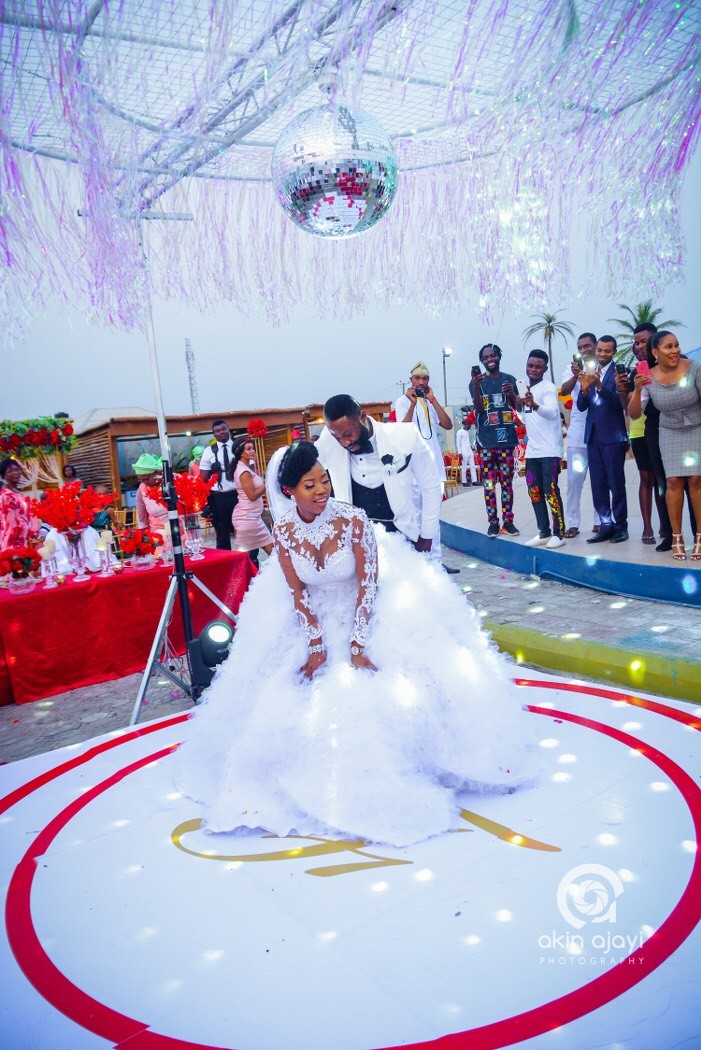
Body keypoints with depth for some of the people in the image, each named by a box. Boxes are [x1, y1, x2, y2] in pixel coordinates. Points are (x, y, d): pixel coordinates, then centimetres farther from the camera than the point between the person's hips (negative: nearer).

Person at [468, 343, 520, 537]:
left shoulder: (509, 379, 10)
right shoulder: (477, 381, 2)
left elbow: (517, 406, 13)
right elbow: (478, 408, -9)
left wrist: (511, 394, -9)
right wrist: (476, 387, -26)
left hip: (507, 438, 2)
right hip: (486, 440, -2)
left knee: (507, 482, 4)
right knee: (489, 483, -2)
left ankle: (508, 521, 7)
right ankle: (493, 522, 2)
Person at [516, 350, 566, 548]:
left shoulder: (548, 387, -11)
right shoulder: (525, 388, 13)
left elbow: (552, 412, -30)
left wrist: (534, 405, -45)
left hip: (550, 450, -8)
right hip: (532, 450, 8)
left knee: (551, 491, -6)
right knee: (534, 492, 9)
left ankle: (558, 533, 2)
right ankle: (544, 533, 18)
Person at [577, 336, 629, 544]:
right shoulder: (588, 372, 10)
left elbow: (619, 402, -16)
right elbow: (581, 406, 6)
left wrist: (599, 385, -28)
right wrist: (584, 388, -13)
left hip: (613, 436, -5)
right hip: (593, 435, 6)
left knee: (616, 482, 0)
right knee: (597, 484, 8)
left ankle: (620, 526, 9)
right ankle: (606, 525, 15)